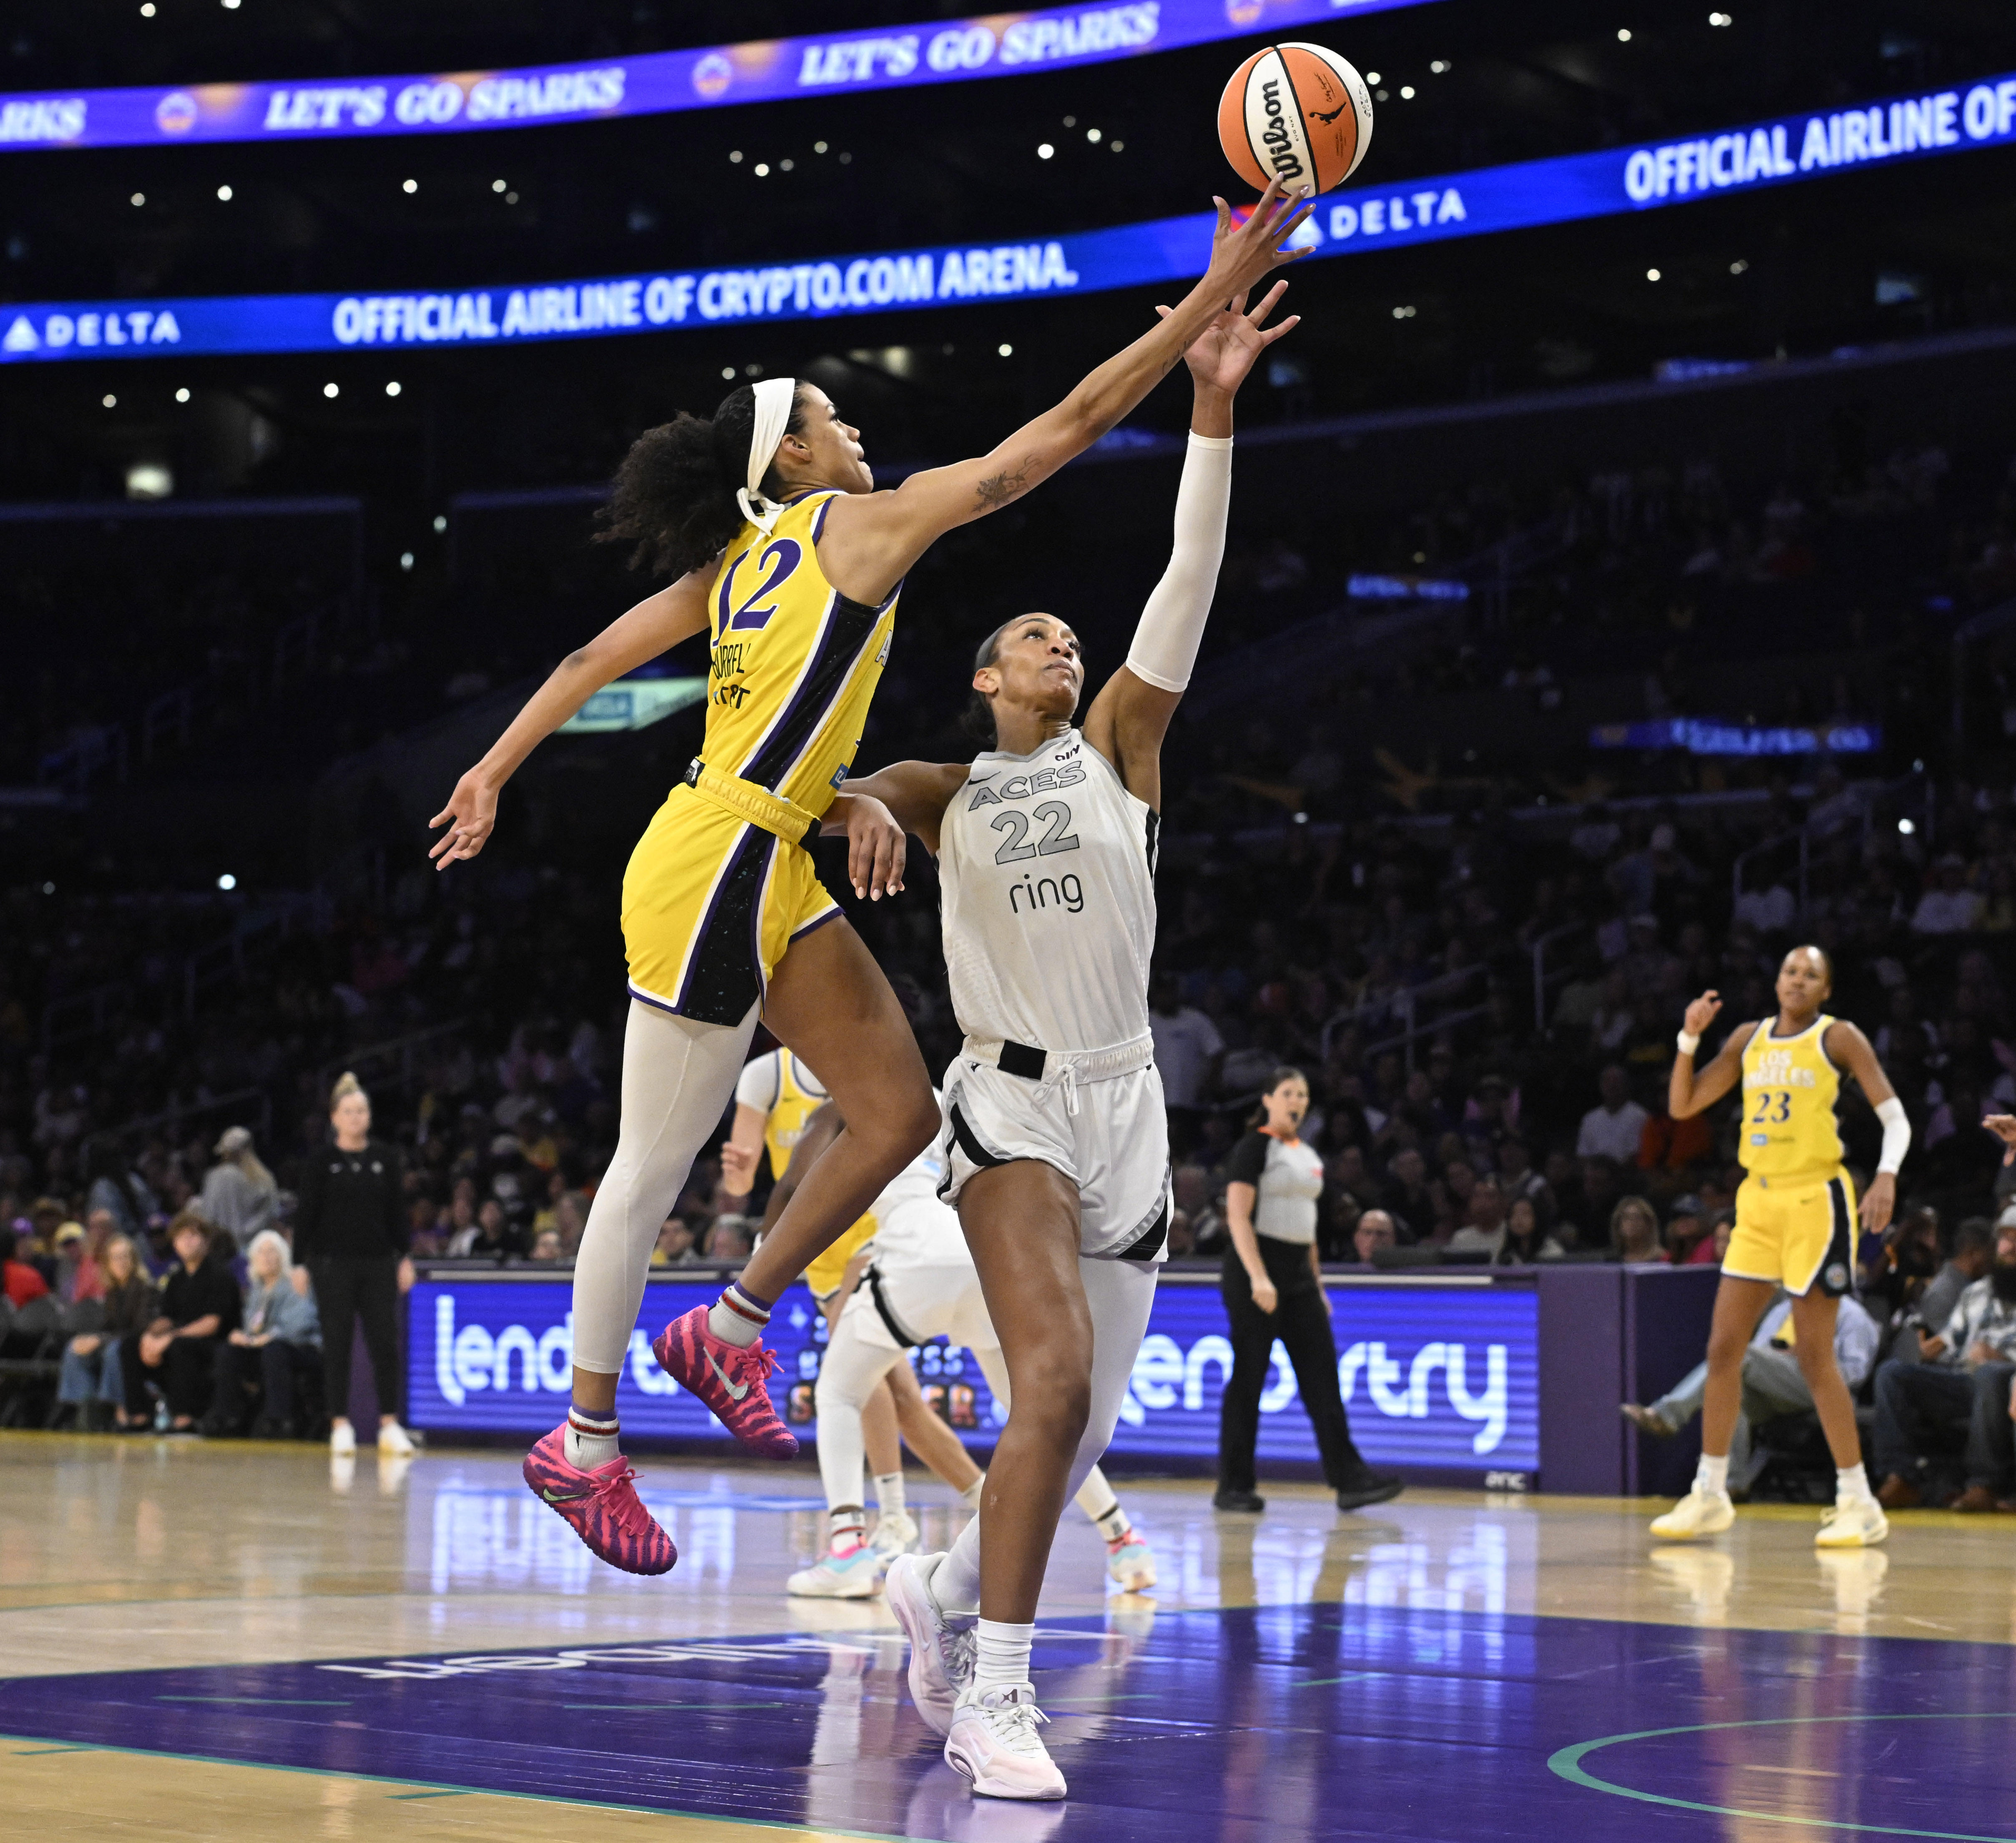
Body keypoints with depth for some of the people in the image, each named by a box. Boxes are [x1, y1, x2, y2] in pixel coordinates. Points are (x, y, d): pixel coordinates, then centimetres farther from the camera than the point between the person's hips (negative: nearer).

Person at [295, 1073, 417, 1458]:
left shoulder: (387, 1158, 6)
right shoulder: (319, 1162, -1)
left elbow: (397, 1211, 9)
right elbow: (306, 1213, -1)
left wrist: (404, 1258, 6)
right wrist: (300, 1263, -5)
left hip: (378, 1263, 2)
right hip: (333, 1263, -2)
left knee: (386, 1343, -3)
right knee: (337, 1346, 0)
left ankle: (390, 1425, 3)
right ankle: (340, 1426, 6)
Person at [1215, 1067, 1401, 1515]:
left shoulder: (1308, 1154, 16)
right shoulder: (1255, 1147, -6)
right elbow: (1238, 1217, -14)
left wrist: (1316, 1283, 19)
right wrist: (1258, 1277, -23)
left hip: (1298, 1273, 7)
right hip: (1256, 1265, -7)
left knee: (1322, 1375, 0)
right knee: (1248, 1377, -3)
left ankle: (1349, 1480, -5)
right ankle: (1233, 1487, 4)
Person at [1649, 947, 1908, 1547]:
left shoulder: (1838, 1038, -3)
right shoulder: (1749, 1039, 12)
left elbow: (1895, 1116, -7)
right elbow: (1682, 1106, 13)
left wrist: (1887, 1174, -25)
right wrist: (1690, 1038, -1)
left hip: (1816, 1199, -6)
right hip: (1758, 1201, 6)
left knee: (1814, 1356, -7)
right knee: (1724, 1348, 4)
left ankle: (1859, 1502, 0)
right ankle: (1710, 1494, 14)